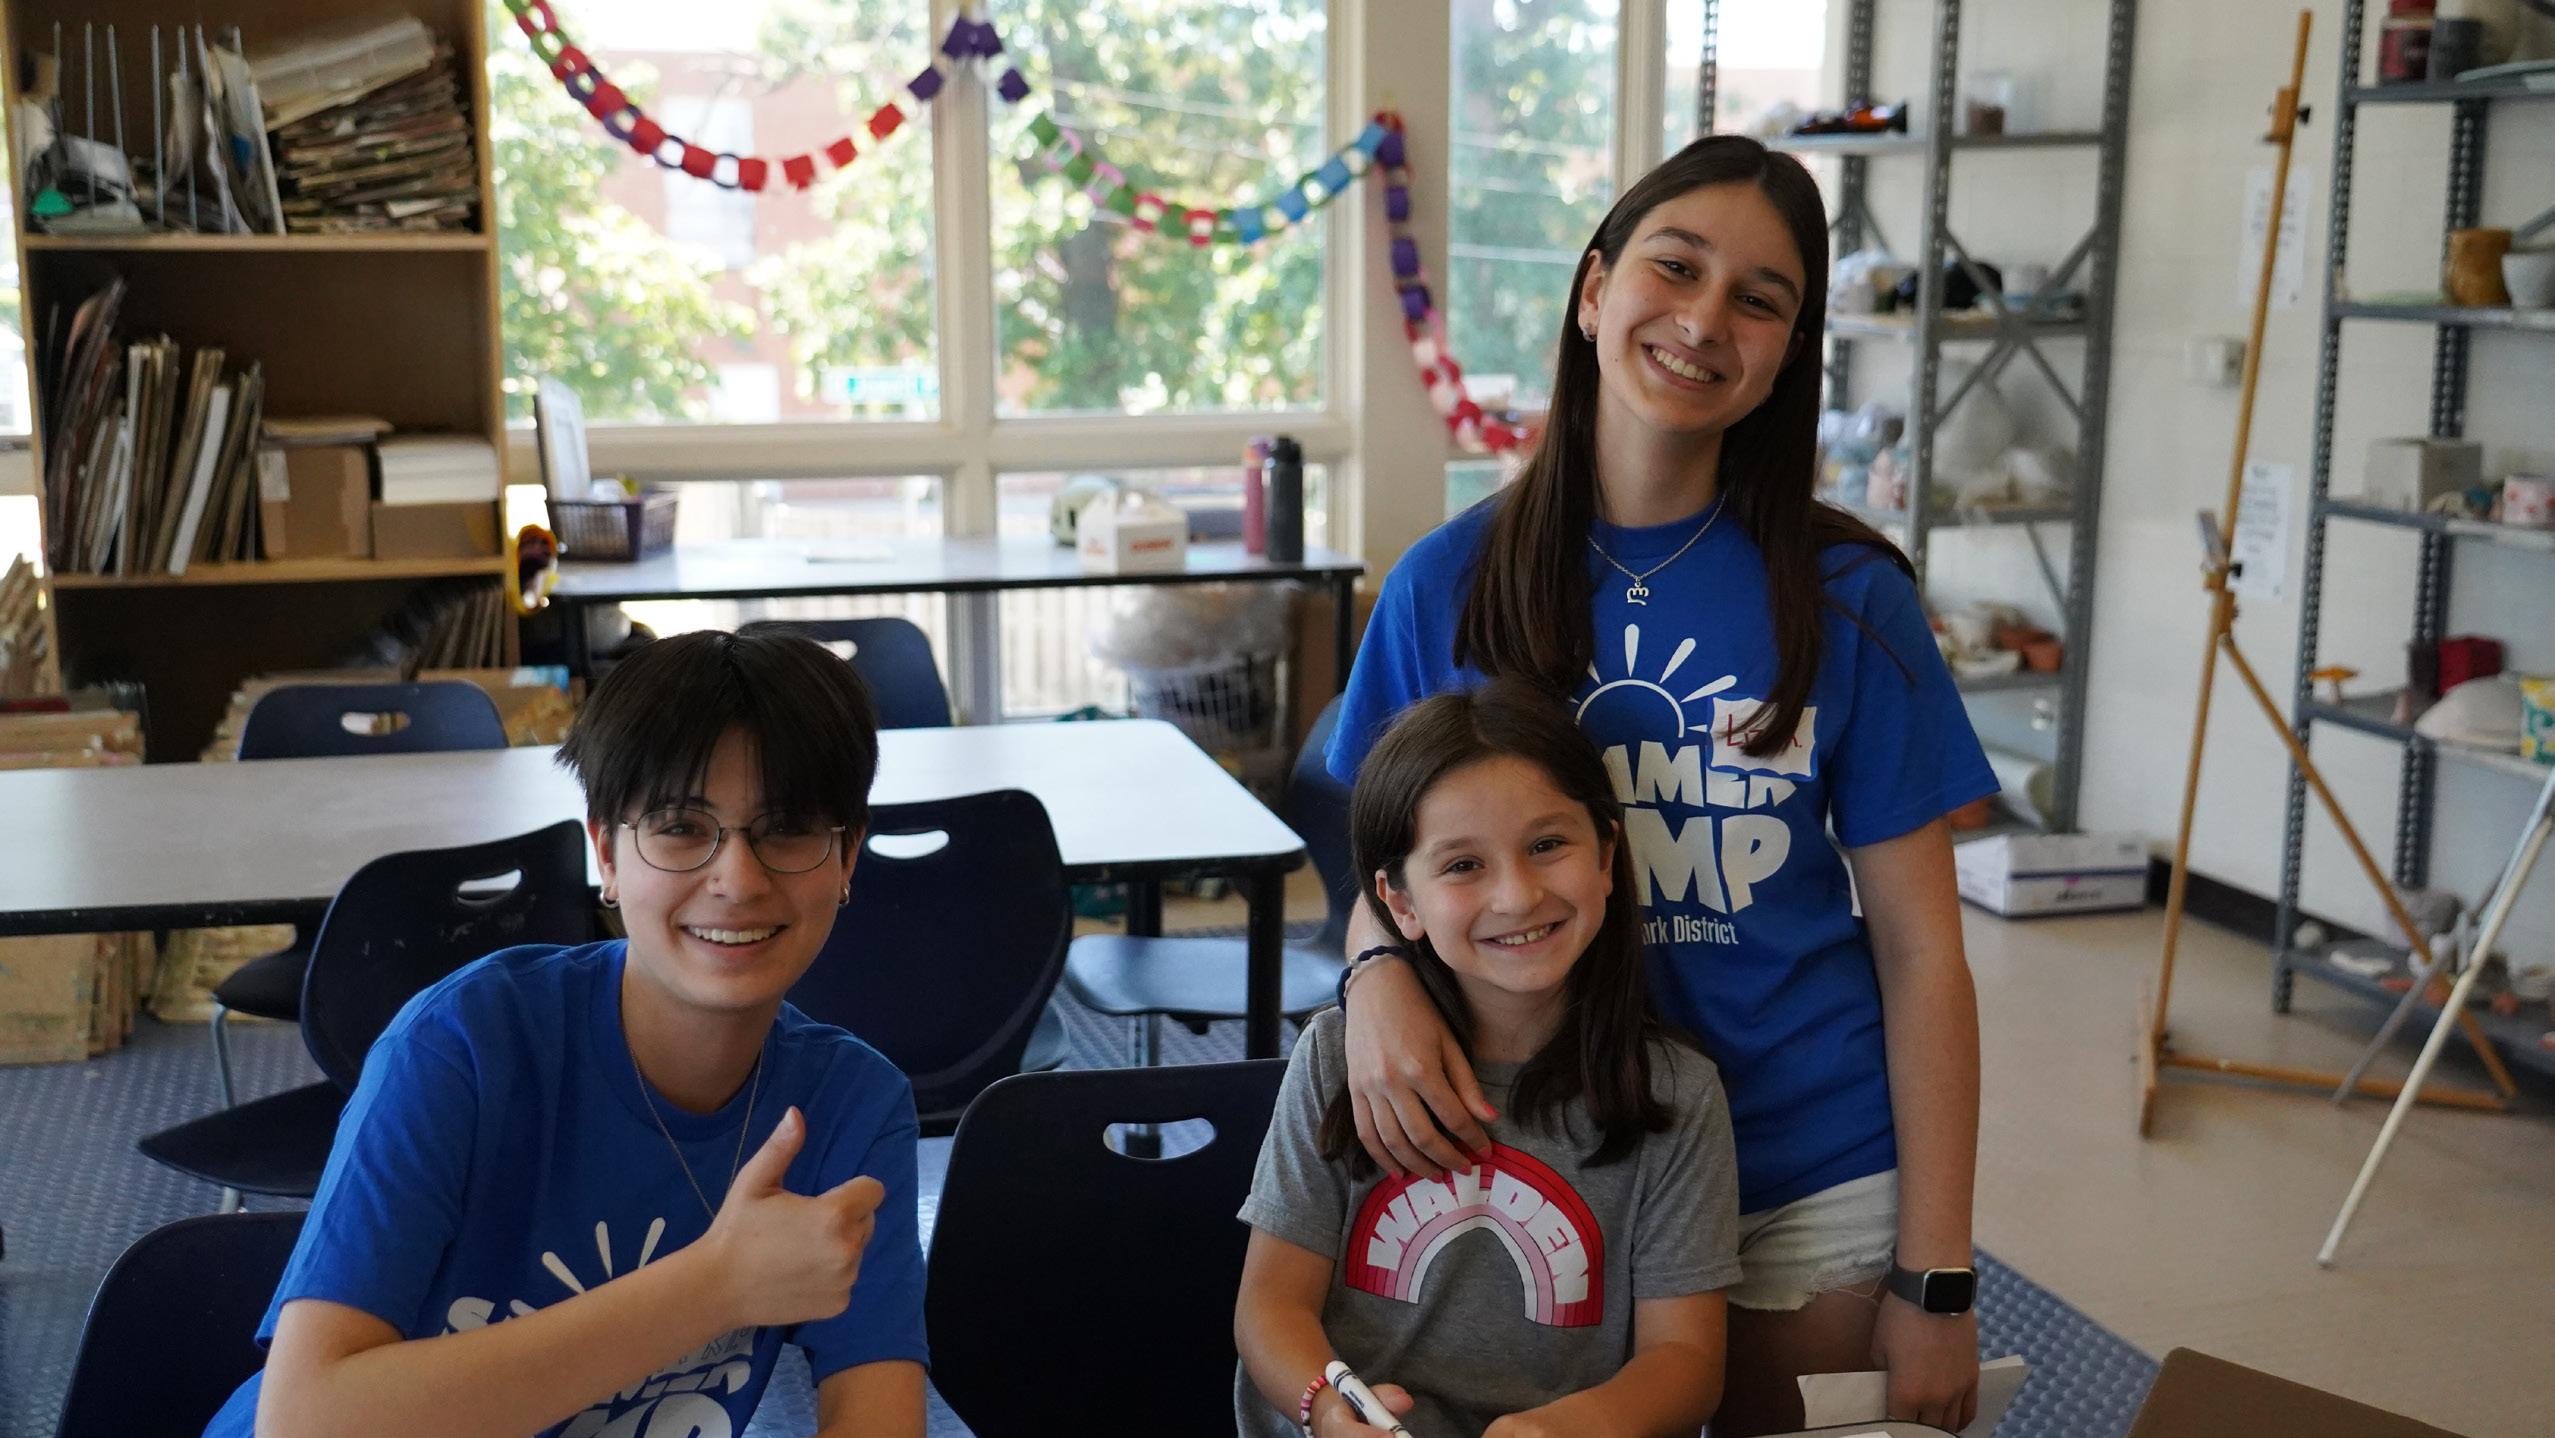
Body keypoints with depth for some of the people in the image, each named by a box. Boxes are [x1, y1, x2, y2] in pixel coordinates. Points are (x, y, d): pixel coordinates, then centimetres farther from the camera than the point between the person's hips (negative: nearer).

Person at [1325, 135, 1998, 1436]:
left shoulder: (1844, 597, -8)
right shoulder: (1451, 586, -5)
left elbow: (1919, 948, -6)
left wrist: (1936, 1281, -8)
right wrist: (1377, 971, -20)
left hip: (1813, 1184, 0)